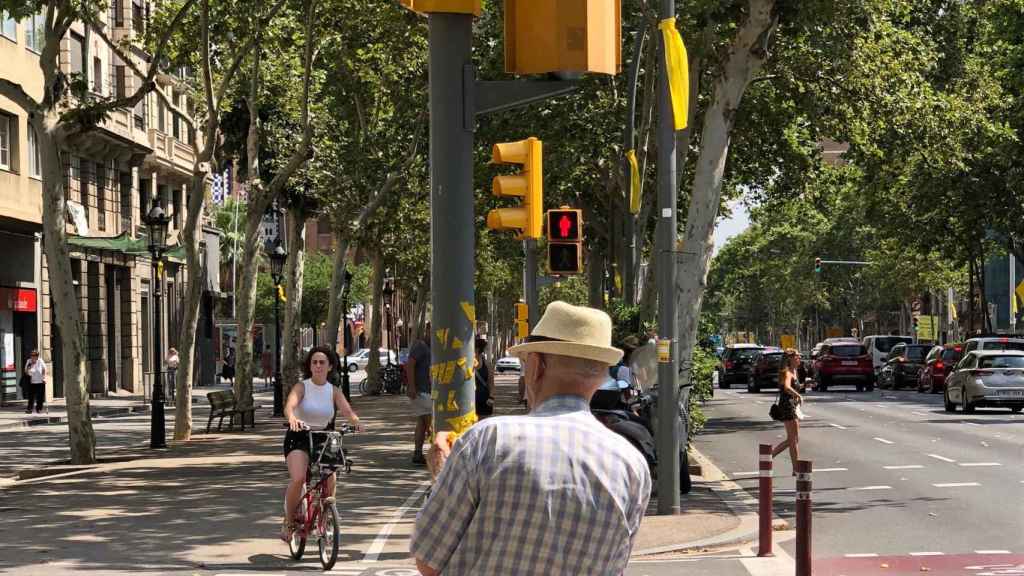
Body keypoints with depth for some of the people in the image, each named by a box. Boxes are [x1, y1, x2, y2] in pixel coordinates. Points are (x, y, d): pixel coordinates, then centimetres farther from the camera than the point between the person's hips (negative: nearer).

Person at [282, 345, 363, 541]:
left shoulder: (334, 391, 3)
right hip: (299, 438, -3)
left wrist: (355, 420, -36)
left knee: (330, 483, -14)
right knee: (297, 479, -25)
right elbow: (289, 406, -24)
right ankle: (289, 521, -3)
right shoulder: (301, 387, -6)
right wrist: (292, 418, -47)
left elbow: (346, 409, -13)